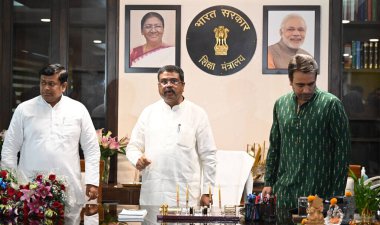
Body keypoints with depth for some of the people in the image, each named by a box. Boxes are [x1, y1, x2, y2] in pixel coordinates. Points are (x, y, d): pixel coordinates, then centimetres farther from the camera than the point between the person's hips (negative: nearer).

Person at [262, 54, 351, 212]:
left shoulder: (331, 104, -8)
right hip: (285, 193, 5)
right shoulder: (280, 104, 8)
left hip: (319, 193, -4)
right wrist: (269, 182, 11)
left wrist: (337, 192, -10)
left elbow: (342, 150, -7)